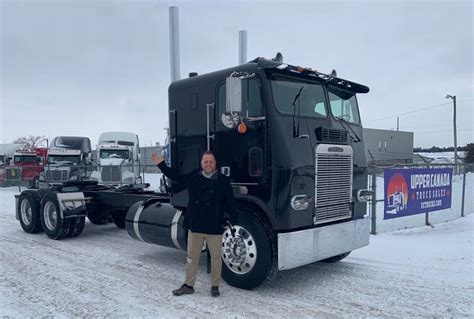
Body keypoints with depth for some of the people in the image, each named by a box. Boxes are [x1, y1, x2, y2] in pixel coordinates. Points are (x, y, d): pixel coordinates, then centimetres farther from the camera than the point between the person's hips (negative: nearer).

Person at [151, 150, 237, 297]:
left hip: (215, 227, -3)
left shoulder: (223, 181, -4)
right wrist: (161, 164, 12)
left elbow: (230, 202, -3)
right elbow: (175, 176, 15)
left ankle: (215, 286, 24)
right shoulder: (193, 177, 5)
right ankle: (188, 285, 26)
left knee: (216, 256, 8)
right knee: (192, 257, 12)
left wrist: (232, 220, -7)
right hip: (195, 226, 3)